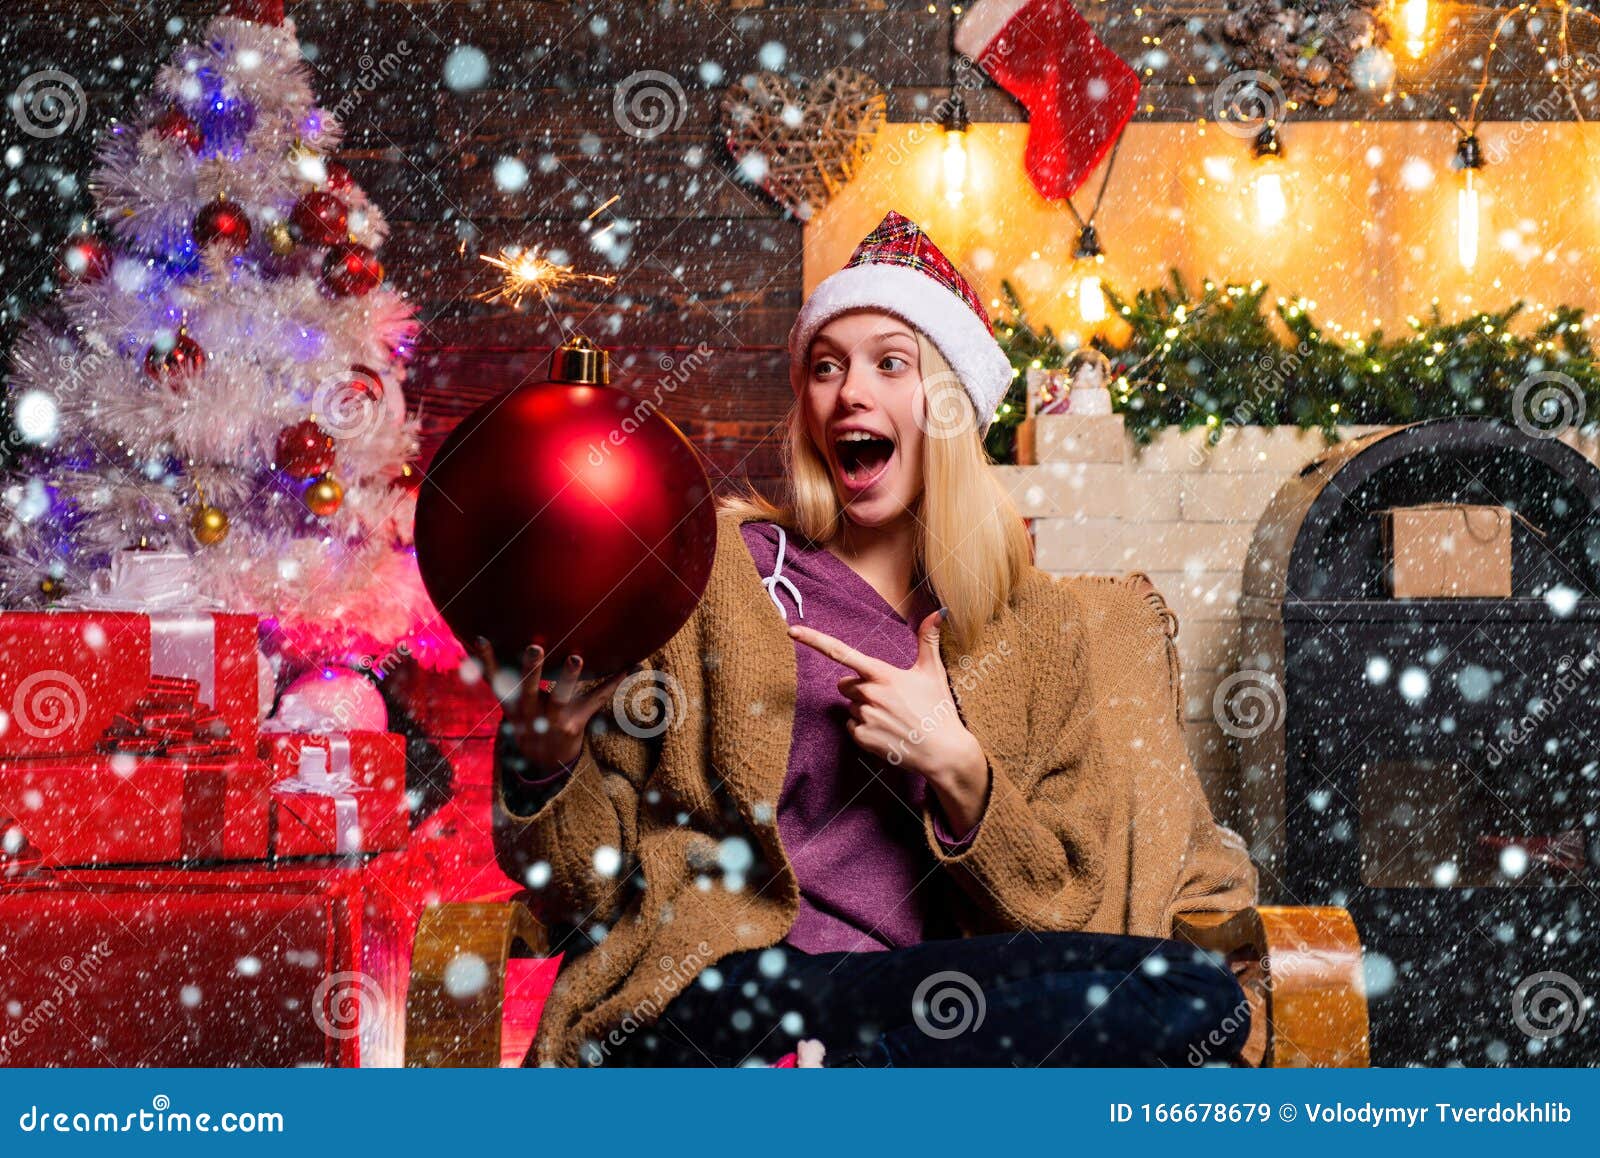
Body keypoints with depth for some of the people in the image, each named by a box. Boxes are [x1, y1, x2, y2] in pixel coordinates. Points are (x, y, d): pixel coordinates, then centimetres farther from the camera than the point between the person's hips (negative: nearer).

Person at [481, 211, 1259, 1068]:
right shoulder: (713, 567, 8)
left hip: (921, 997, 5)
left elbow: (1063, 902, 11)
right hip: (712, 993, -5)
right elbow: (591, 886, 6)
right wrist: (542, 757, -16)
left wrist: (954, 767, -6)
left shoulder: (1035, 625, 16)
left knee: (1196, 995, -27)